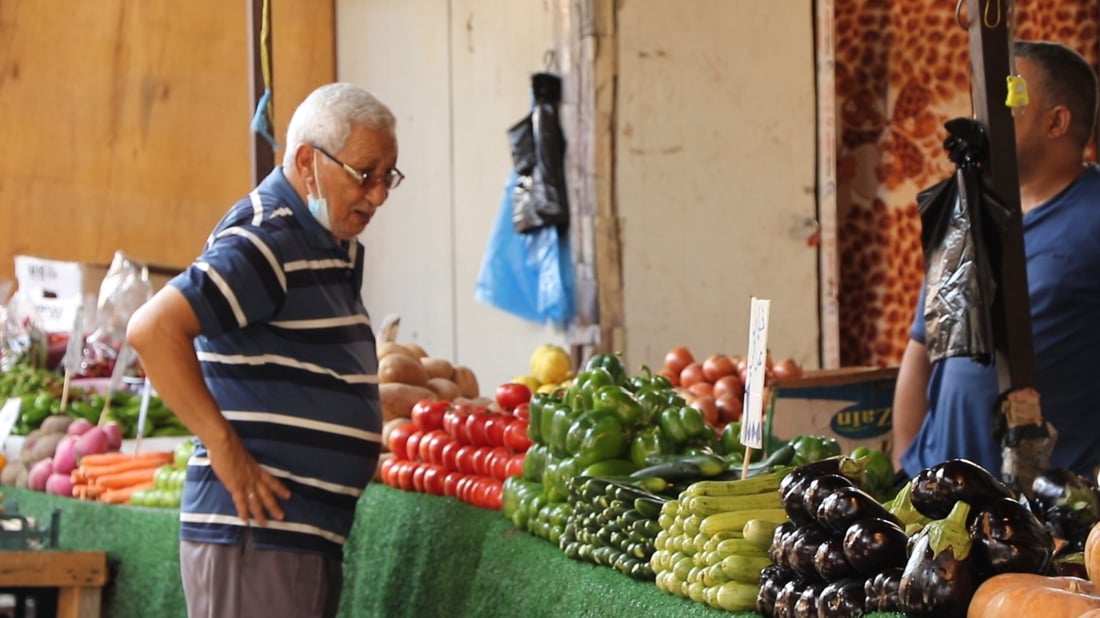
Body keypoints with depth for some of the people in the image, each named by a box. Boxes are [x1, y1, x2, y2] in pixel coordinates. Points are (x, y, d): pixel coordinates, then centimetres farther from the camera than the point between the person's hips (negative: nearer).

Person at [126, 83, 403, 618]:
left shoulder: (337, 249, 17)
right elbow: (153, 329, -25)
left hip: (312, 537, 10)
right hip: (256, 535, -10)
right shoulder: (264, 243, -13)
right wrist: (225, 447, -23)